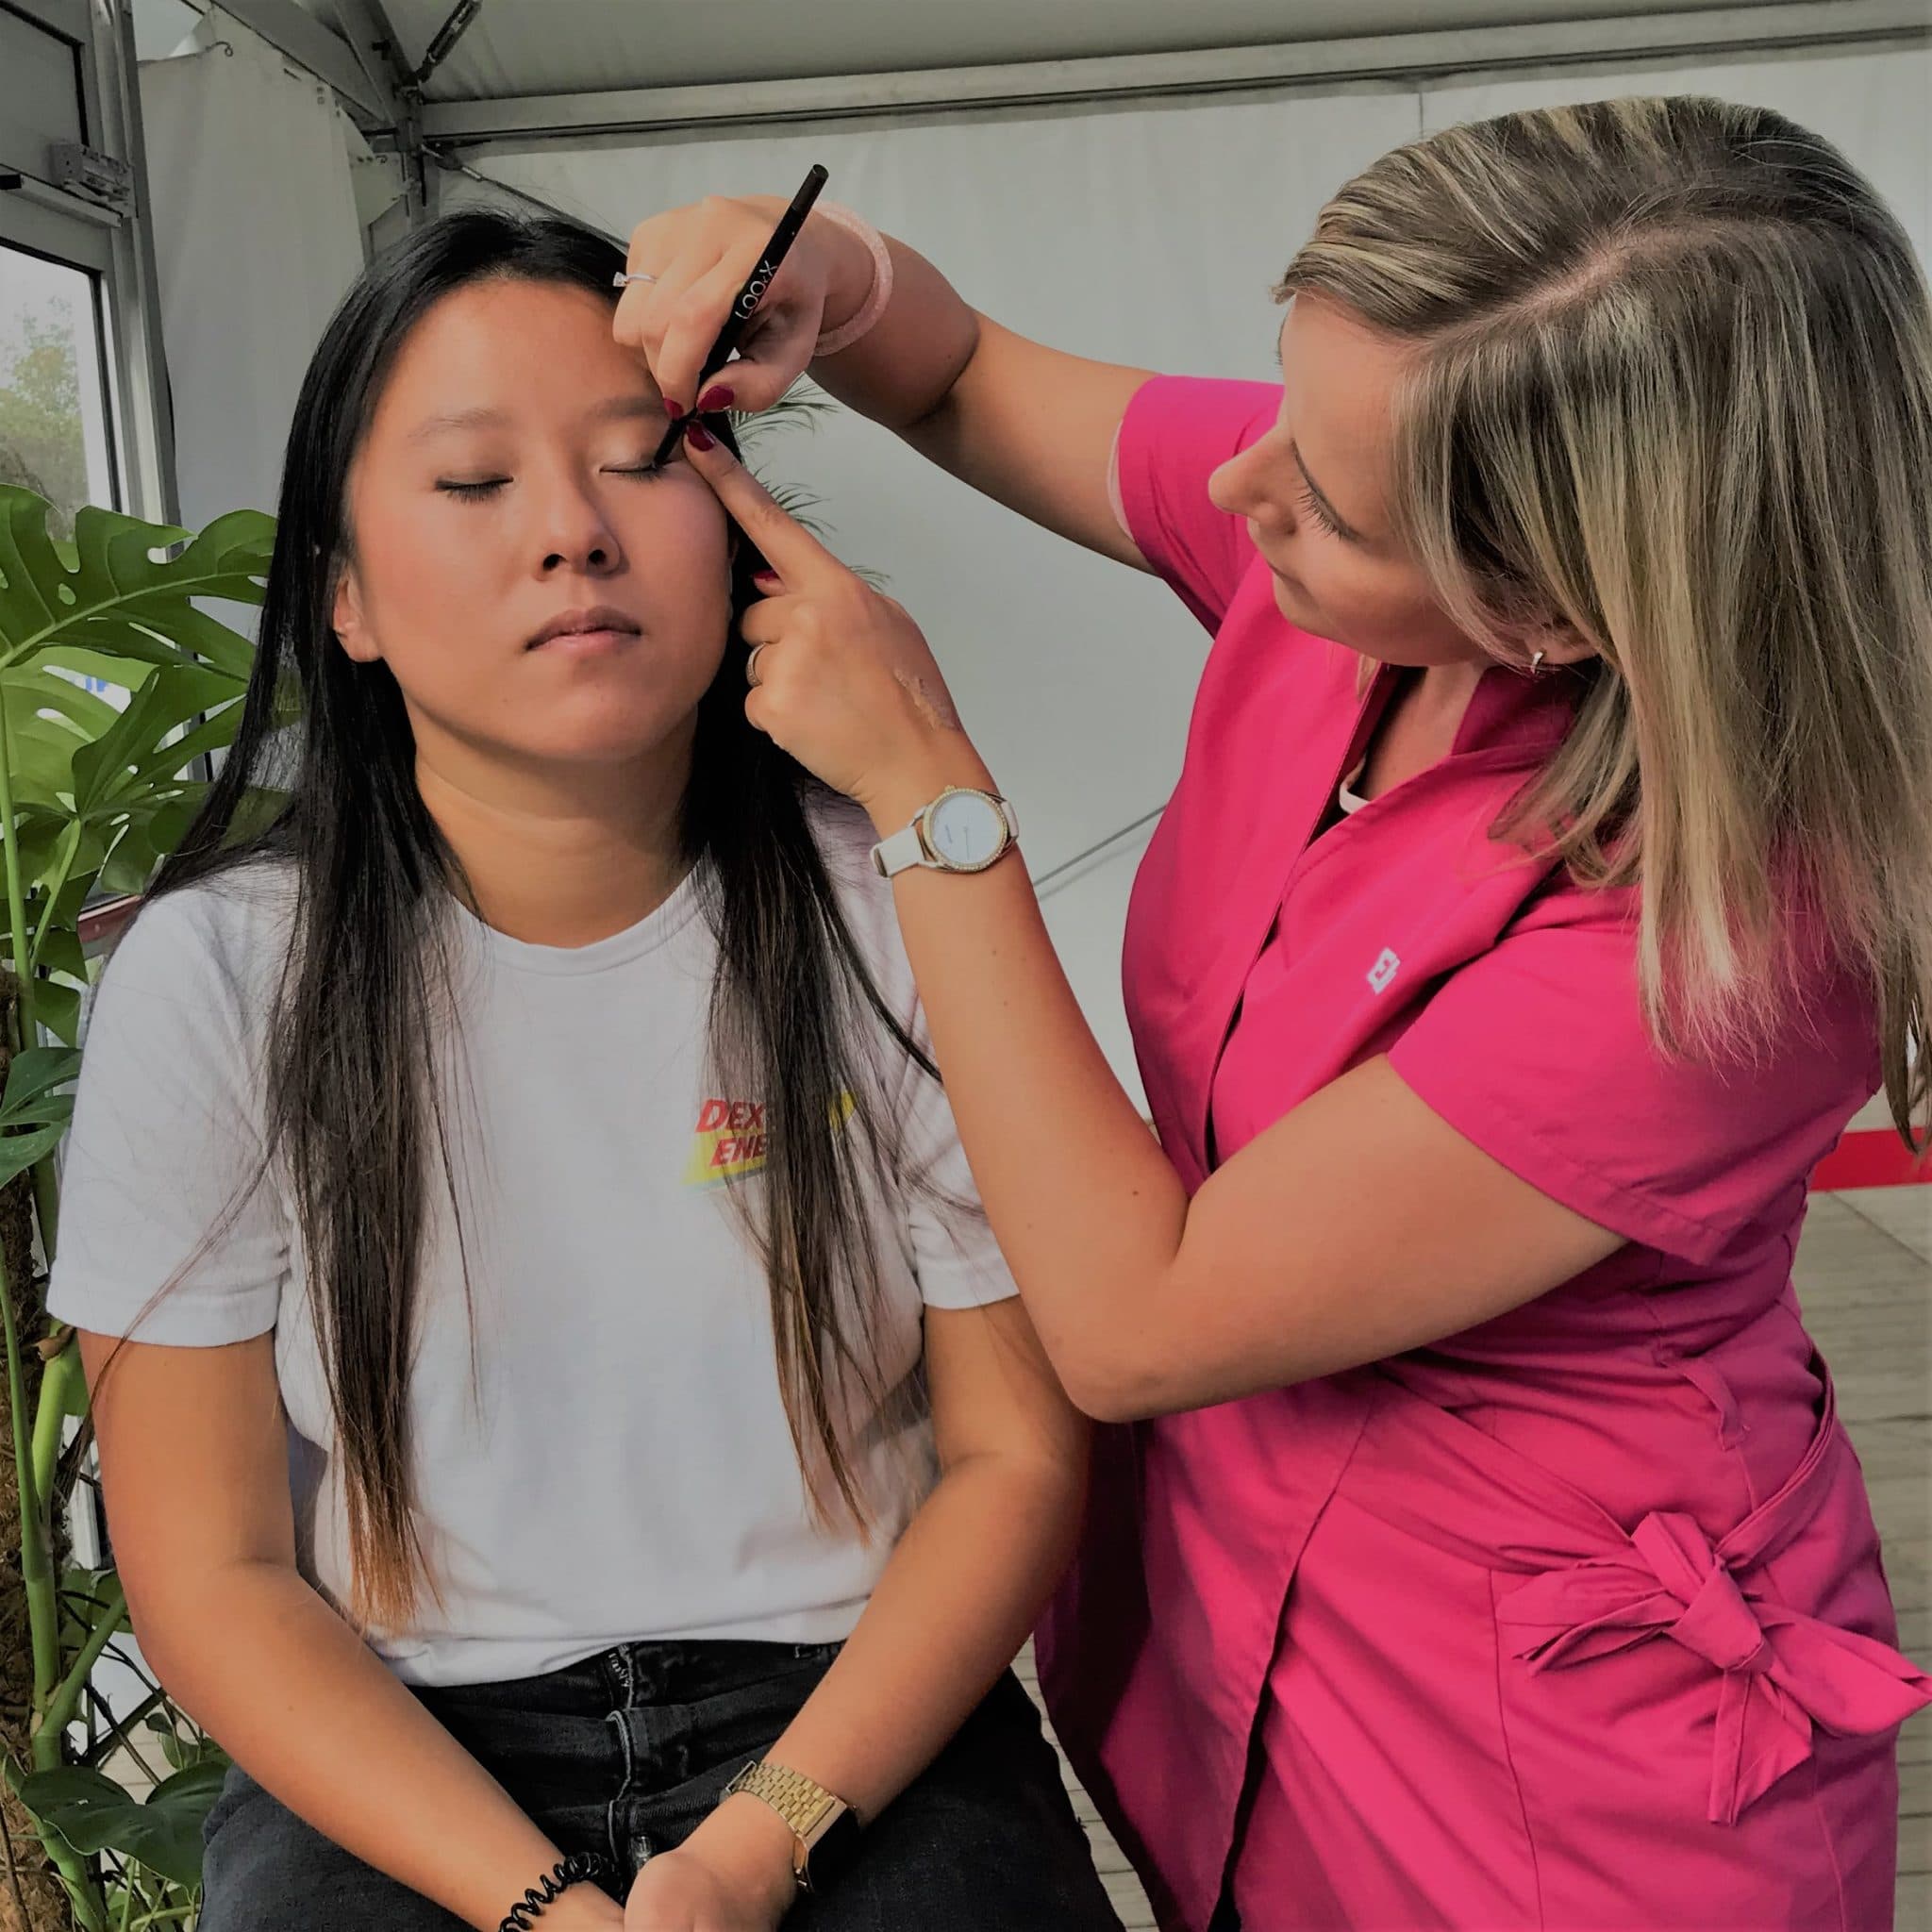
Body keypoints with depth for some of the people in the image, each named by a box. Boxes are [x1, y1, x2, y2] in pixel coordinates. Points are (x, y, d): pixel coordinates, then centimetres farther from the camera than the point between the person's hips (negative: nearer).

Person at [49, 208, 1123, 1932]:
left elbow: (1019, 1453, -3)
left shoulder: (891, 926, -7)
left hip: (853, 1716, 0)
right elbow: (210, 1570, -4)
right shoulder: (213, 981, -7)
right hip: (395, 1761, 1)